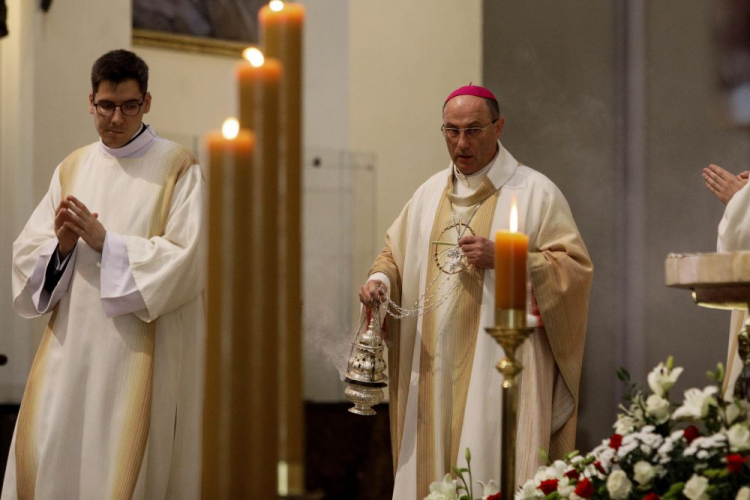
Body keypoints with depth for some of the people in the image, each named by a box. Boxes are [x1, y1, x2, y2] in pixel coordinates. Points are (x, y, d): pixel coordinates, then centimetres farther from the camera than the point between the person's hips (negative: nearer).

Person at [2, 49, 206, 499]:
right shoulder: (71, 169, 13)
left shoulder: (178, 170, -1)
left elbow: (185, 260, -12)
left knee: (124, 462, -5)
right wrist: (60, 246, -13)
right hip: (71, 348, 4)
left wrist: (104, 241, -16)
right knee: (49, 455, 0)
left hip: (139, 354, -4)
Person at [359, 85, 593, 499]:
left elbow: (574, 267, -7)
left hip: (498, 369, -5)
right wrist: (381, 280, 1)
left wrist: (503, 257, -17)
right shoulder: (430, 194, 16)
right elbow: (395, 253, 23)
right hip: (432, 371, 5)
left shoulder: (535, 193, -2)